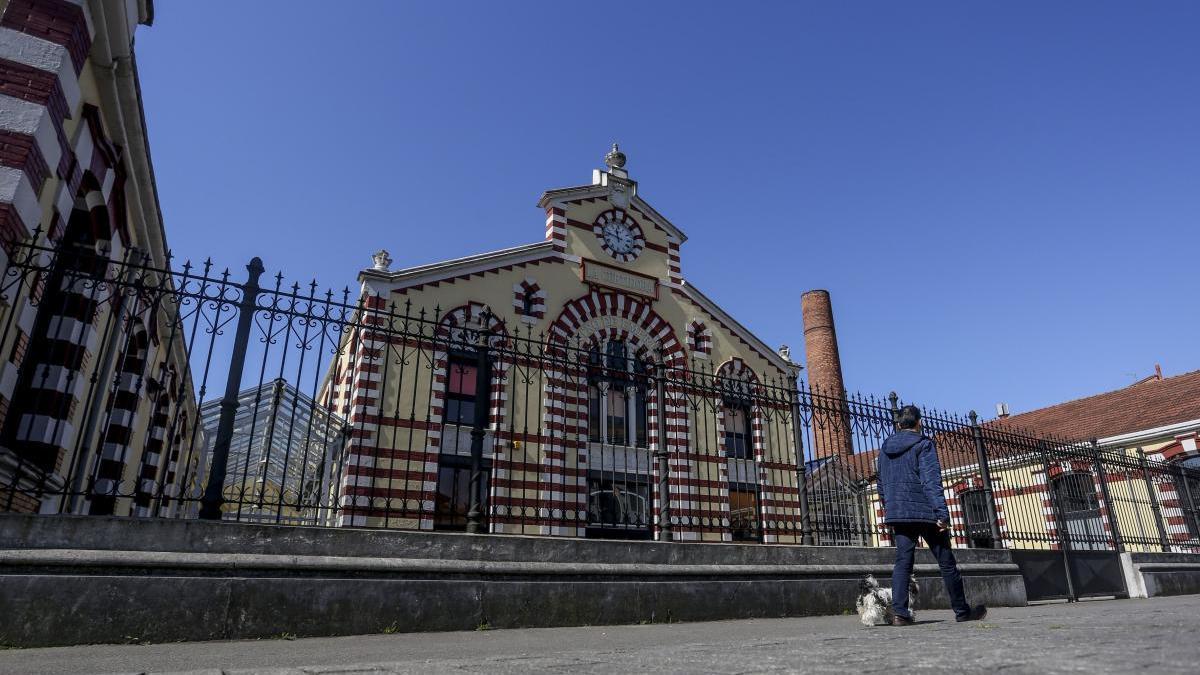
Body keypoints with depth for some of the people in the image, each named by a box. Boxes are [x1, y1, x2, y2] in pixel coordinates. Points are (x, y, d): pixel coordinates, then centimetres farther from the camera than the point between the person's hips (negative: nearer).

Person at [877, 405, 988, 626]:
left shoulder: (885, 448, 13)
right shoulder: (923, 444, -5)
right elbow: (931, 481, -15)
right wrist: (942, 513, -17)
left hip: (898, 513, 5)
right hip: (925, 512, -5)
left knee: (902, 561, 2)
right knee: (946, 562, 9)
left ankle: (899, 612, -10)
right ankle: (962, 610, 20)